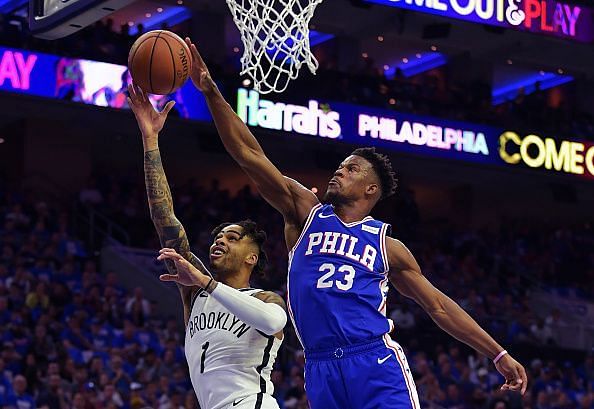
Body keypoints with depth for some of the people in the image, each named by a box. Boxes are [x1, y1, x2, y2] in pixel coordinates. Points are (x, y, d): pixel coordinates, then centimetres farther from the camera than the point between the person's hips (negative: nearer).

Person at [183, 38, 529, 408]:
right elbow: (250, 155, 7)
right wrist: (212, 92, 0)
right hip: (321, 371, 1)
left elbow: (439, 306, 16)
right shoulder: (306, 213, 13)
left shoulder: (387, 245, 13)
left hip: (377, 365, -1)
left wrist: (499, 355, 13)